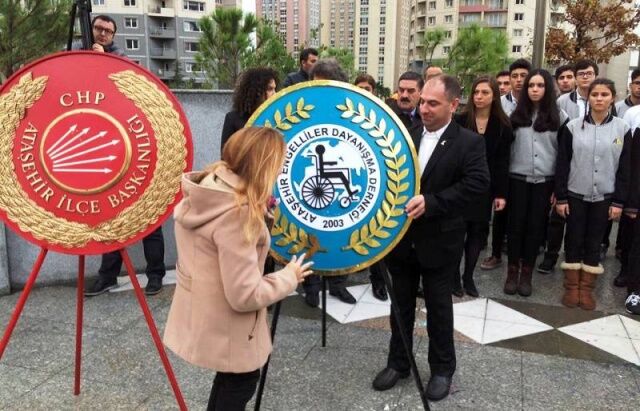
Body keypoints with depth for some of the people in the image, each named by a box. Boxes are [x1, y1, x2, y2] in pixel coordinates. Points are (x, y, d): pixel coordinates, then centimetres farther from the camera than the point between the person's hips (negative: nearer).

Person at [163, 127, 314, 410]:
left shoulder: (205, 187, -3)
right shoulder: (238, 213, -31)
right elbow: (245, 295, -29)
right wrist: (289, 277, -13)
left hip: (200, 317, 8)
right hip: (224, 328, -8)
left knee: (230, 380, 28)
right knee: (240, 382, 18)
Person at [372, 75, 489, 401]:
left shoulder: (468, 142, -8)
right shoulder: (405, 136, 4)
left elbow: (477, 183, -19)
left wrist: (430, 201, -27)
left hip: (439, 240, -3)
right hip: (402, 236, 4)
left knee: (438, 307, 10)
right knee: (401, 303, 15)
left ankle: (442, 368, 29)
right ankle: (398, 362, 32)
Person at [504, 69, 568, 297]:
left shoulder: (559, 117, 1)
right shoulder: (517, 115, 4)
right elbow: (506, 147, 7)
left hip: (545, 180, 0)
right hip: (518, 178, 1)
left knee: (536, 226, 5)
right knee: (516, 224, 3)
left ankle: (527, 273, 16)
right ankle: (512, 271, 15)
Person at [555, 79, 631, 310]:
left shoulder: (622, 129, 0)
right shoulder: (573, 127, -3)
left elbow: (625, 168, 1)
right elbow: (562, 164, -2)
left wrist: (619, 202, -3)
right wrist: (560, 197, -6)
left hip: (604, 197, 1)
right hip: (575, 195, 0)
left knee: (594, 243, 8)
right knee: (573, 241, 6)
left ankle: (587, 289, 19)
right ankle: (572, 288, 17)